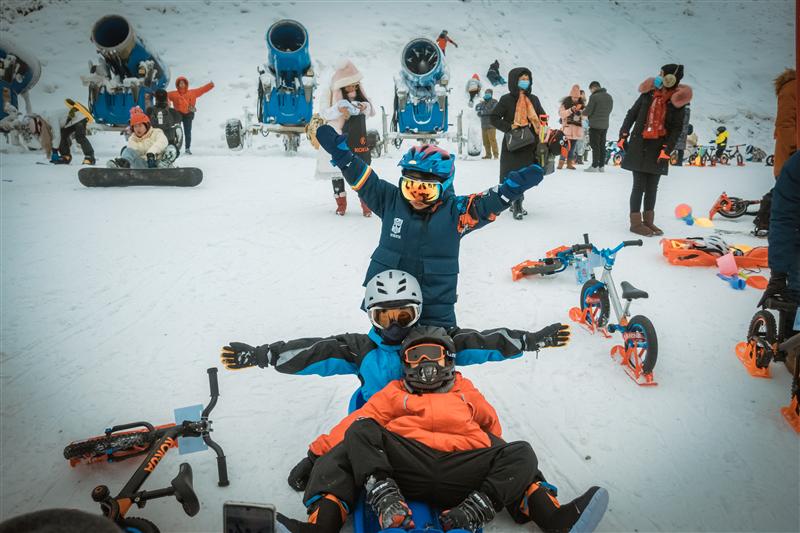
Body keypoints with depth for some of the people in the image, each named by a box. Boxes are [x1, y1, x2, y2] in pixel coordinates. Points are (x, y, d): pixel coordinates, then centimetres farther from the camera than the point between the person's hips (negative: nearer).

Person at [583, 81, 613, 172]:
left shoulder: (594, 97, -14)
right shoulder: (609, 97, 10)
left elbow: (588, 111, -14)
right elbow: (609, 110, 14)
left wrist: (583, 112, 7)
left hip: (595, 125, -7)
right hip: (605, 125, 7)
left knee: (595, 146, -3)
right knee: (602, 146, 12)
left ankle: (594, 166, -2)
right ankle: (602, 166, 14)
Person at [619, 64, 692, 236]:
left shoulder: (677, 101, -1)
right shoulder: (648, 94, 1)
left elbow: (677, 128, -2)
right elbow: (632, 114, 9)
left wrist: (667, 149, -12)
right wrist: (623, 135, 2)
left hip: (658, 148, 1)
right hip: (639, 145, -1)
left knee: (652, 186, 9)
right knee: (639, 185, -1)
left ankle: (648, 221, 20)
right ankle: (635, 222, 6)